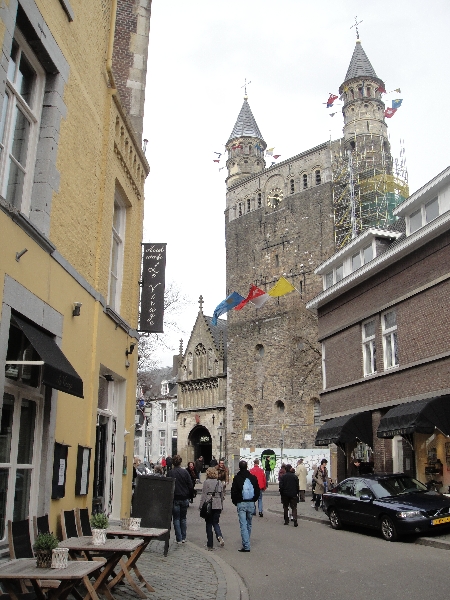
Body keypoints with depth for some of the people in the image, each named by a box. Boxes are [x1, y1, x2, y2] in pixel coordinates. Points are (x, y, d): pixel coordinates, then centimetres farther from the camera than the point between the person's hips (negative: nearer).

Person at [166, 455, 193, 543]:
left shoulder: (170, 473, -7)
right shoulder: (185, 472, -4)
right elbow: (191, 486, -1)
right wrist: (189, 496, 12)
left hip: (175, 499, -2)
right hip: (184, 498, 2)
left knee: (176, 519, 6)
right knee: (183, 518, 15)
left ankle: (179, 539, 3)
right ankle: (183, 538, 18)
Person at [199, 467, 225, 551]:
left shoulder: (206, 482, -7)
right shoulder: (219, 483, 8)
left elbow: (204, 495, -9)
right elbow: (222, 496, 13)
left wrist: (201, 506, -3)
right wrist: (221, 506, 22)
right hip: (218, 506, 4)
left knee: (209, 524, 6)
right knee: (215, 523, 16)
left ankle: (210, 545, 9)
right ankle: (220, 536, -10)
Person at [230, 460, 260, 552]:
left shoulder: (237, 478, -7)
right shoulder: (253, 477, 3)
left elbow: (233, 492, -6)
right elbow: (257, 492, 7)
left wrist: (235, 502, 8)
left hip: (241, 504, -4)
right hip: (251, 503, 4)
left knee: (243, 525, -3)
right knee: (249, 524, 16)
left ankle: (246, 546, -8)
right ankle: (246, 543, 26)